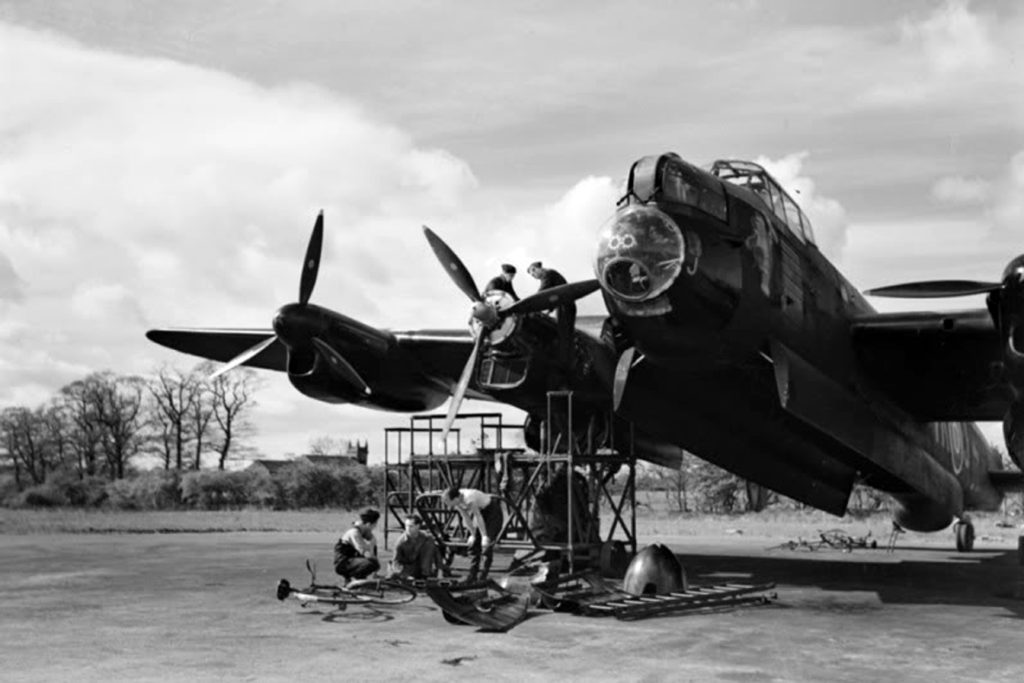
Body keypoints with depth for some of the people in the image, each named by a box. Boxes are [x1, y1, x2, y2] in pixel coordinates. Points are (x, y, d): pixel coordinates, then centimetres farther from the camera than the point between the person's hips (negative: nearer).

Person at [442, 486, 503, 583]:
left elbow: (478, 518, -29)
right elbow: (467, 518, -4)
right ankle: (472, 575, 5)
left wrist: (484, 536, -22)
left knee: (487, 544, -11)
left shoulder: (469, 500, -36)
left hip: (493, 511, -8)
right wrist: (473, 534, -1)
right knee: (474, 543, 2)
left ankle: (483, 576, -4)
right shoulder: (457, 500, -13)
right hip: (481, 511, 8)